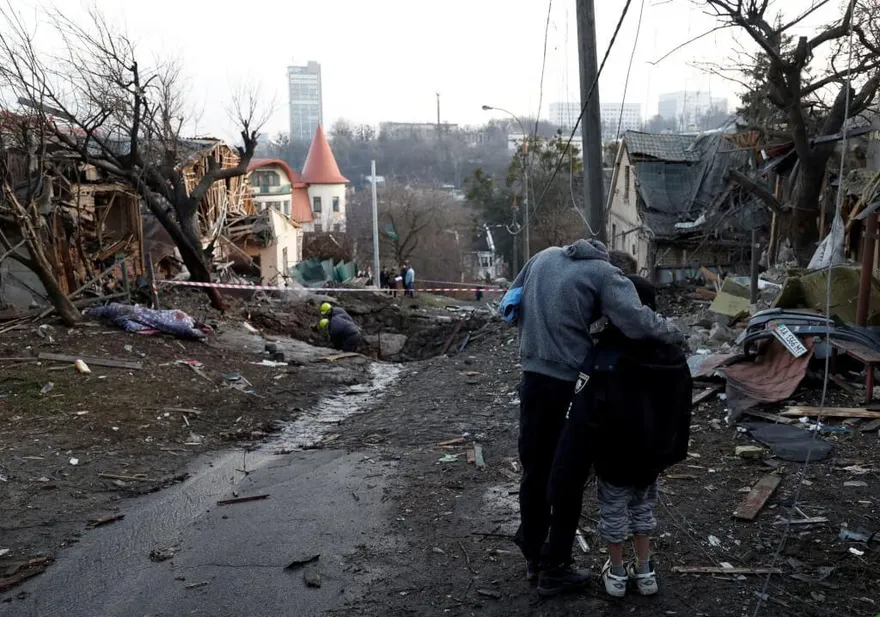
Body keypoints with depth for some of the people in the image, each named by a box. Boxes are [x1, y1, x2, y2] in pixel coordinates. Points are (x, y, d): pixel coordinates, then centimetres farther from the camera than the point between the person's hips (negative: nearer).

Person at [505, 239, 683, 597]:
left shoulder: (544, 257, 11)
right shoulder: (605, 273, -7)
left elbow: (511, 306, 16)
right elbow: (635, 320, -21)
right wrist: (674, 333, -4)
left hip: (532, 376, 6)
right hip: (570, 383, -6)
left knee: (534, 471, 17)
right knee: (568, 478, 9)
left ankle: (533, 558, 31)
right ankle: (554, 568, 19)